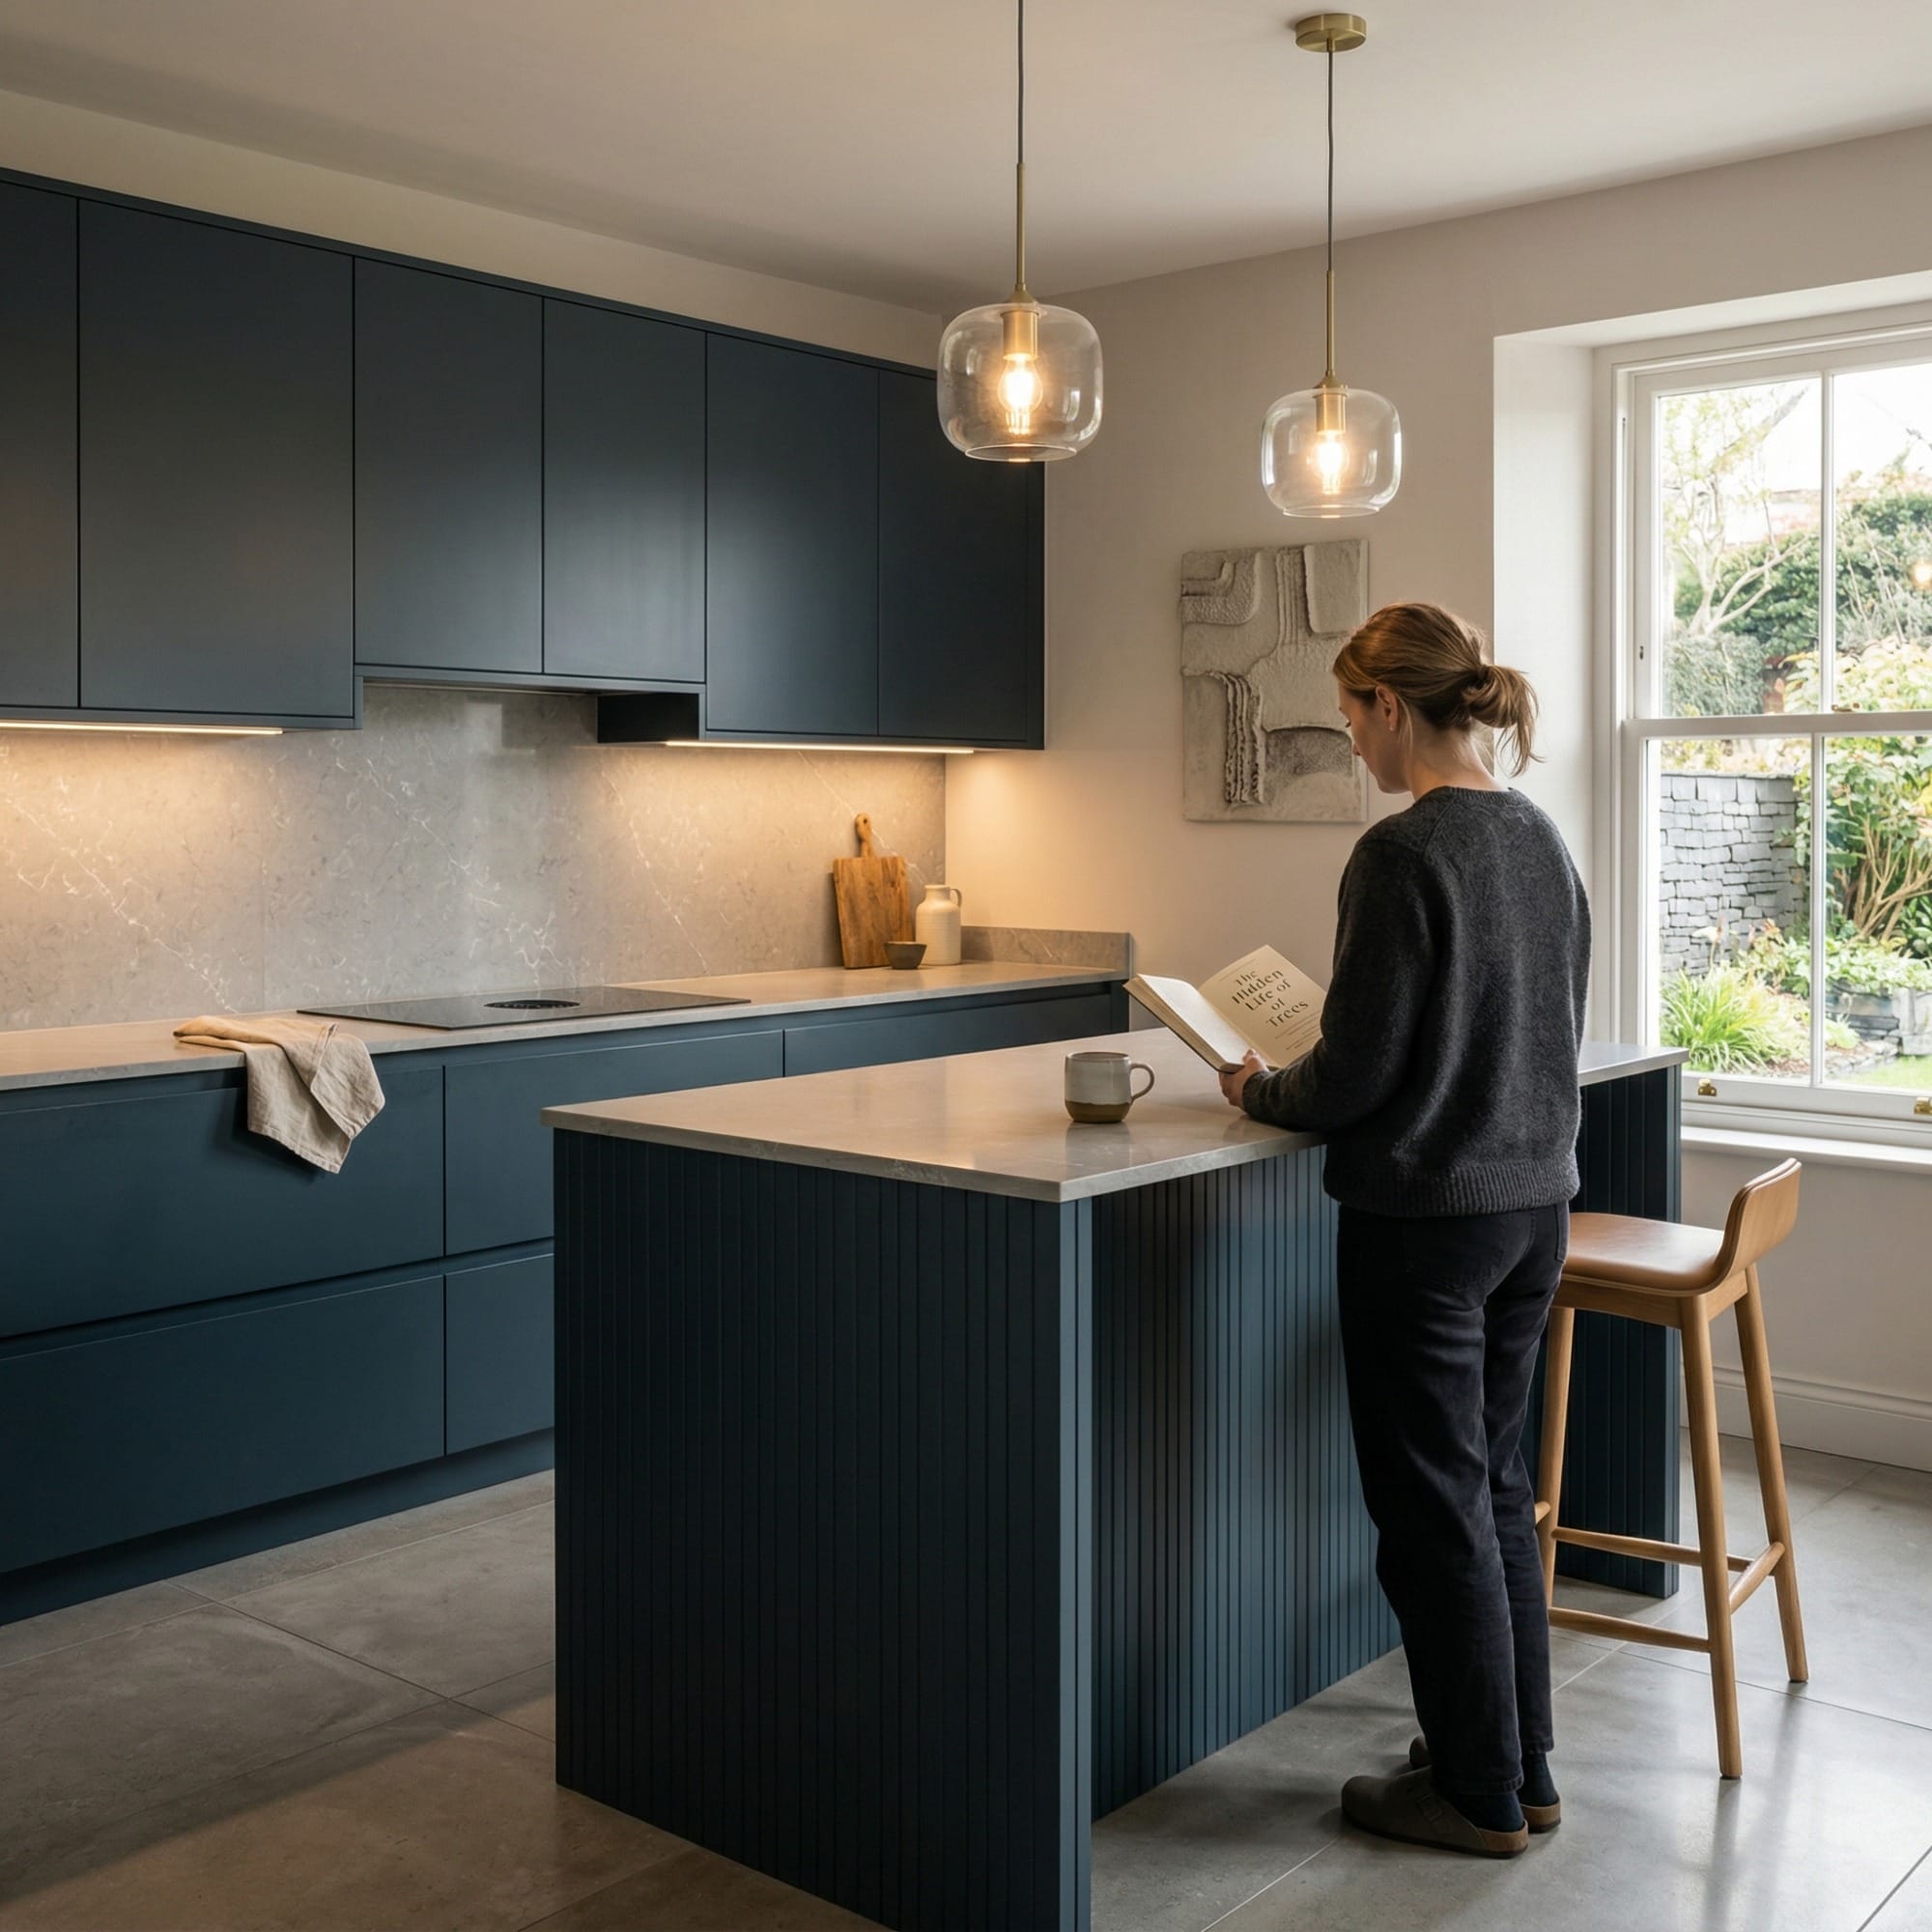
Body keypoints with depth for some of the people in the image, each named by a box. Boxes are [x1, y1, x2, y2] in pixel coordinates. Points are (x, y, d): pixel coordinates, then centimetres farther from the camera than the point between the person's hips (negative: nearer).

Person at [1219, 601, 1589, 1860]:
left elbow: (1356, 1073, -19)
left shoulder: (1403, 854, -19)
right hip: (1537, 1201, 8)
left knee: (1433, 1505, 7)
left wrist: (1262, 1091, 1)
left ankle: (1481, 1793, 21)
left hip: (1425, 1214, -8)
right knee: (1496, 1485, 20)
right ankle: (1525, 1768, 31)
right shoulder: (1545, 844, 6)